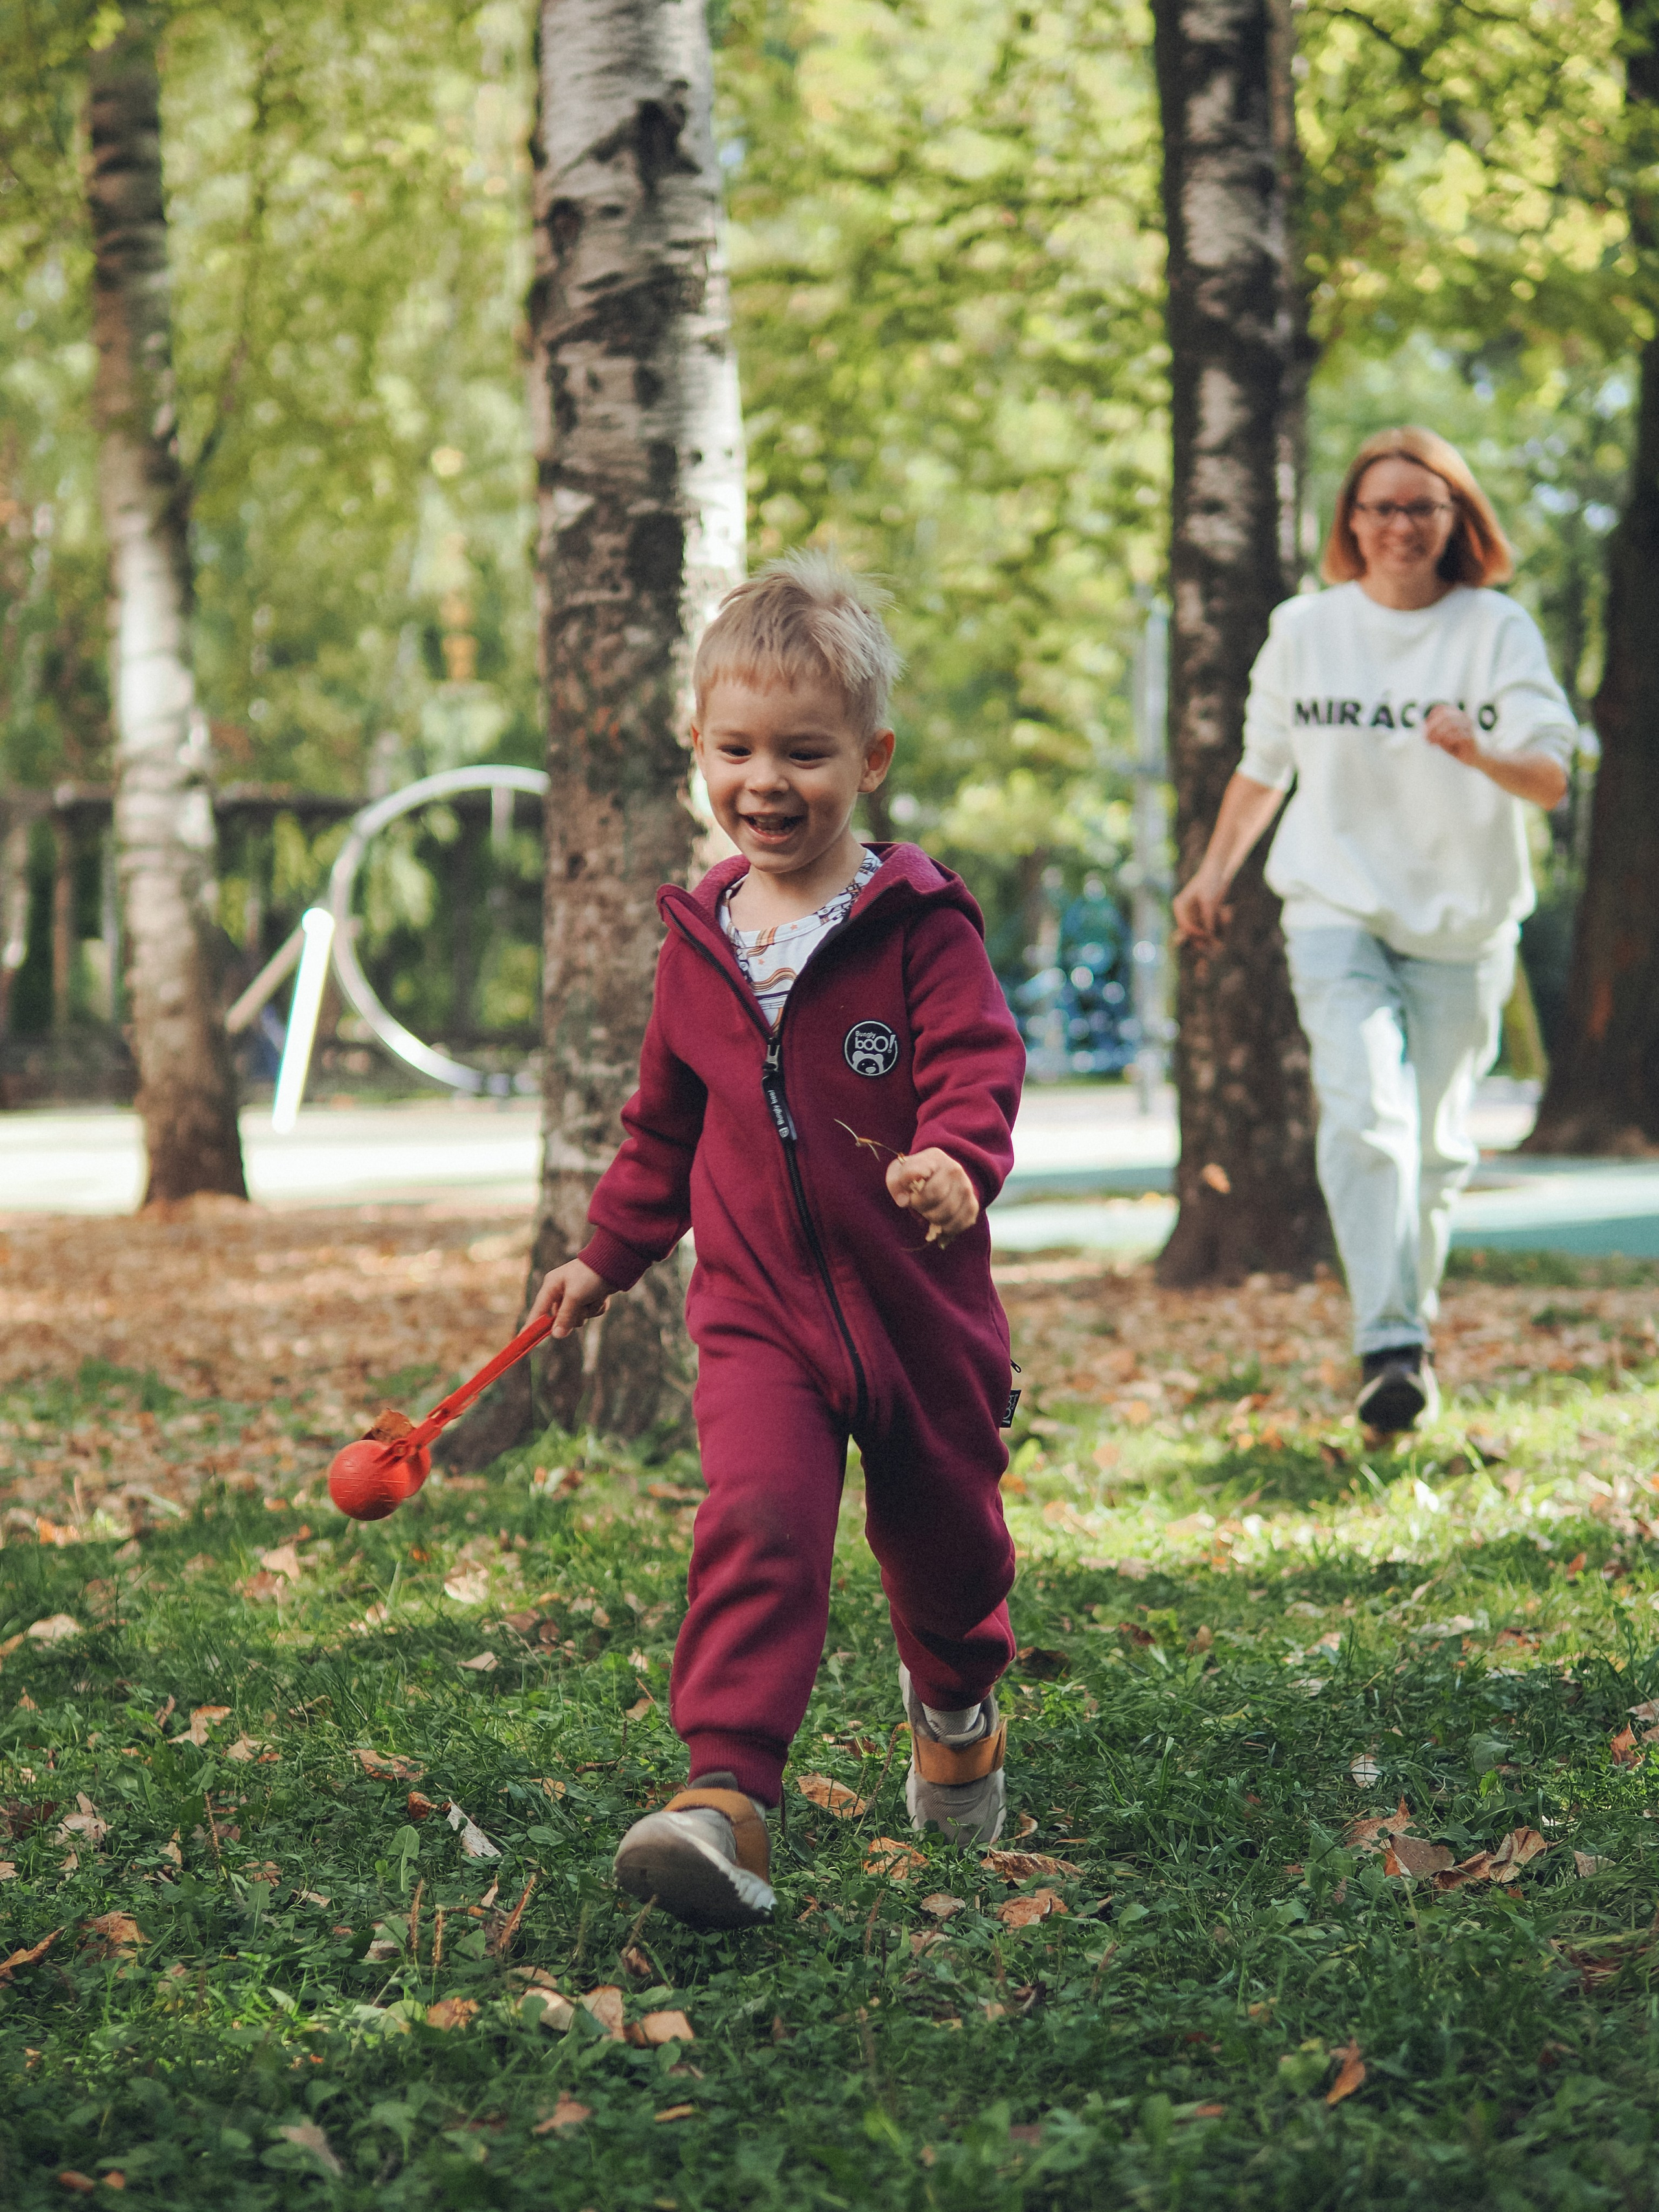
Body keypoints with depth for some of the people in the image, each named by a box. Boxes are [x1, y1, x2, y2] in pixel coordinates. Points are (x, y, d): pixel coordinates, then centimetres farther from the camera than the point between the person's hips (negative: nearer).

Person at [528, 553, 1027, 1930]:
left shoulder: (920, 922, -8)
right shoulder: (703, 938, 5)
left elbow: (977, 1061, -18)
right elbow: (665, 1121, 18)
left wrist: (957, 1158, -39)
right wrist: (611, 1253, 22)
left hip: (917, 1300, -1)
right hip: (756, 1302, 1)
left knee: (945, 1536, 16)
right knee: (757, 1522, -20)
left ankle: (957, 1712, 48)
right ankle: (725, 1795, -25)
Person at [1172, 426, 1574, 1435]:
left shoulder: (1498, 629, -2)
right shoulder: (1305, 628, 5)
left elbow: (1553, 779, -11)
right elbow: (1265, 765, 18)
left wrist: (1482, 753, -31)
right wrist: (1215, 872, 11)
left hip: (1462, 924, 0)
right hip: (1338, 909, 0)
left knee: (1436, 1144, 5)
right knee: (1365, 1114, -19)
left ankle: (1414, 1320, 27)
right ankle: (1390, 1348, -24)